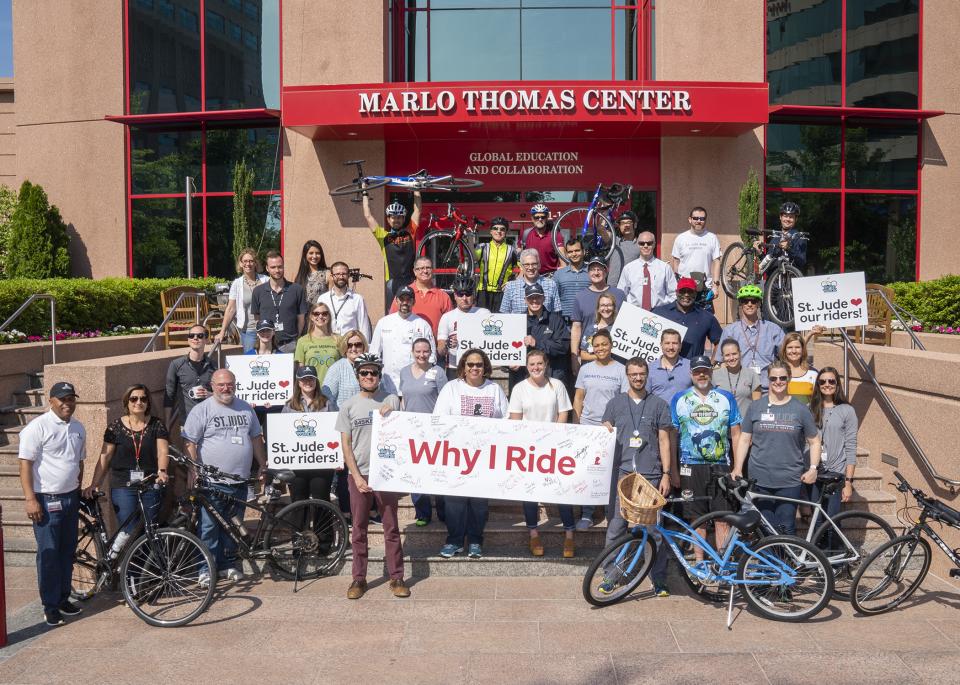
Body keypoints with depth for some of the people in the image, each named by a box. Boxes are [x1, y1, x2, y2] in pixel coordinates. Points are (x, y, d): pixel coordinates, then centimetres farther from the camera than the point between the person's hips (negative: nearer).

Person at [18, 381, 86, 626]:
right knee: (48, 554, 0)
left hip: (71, 498, 6)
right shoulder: (38, 427, -12)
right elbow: (25, 463, -13)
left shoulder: (78, 427, 9)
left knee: (68, 551, 12)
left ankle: (63, 598, 25)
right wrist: (30, 499, -18)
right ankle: (50, 606, 9)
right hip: (47, 500, -6)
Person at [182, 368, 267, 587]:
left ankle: (227, 564, 25)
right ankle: (207, 569, 10)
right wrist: (194, 475, -13)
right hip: (212, 482, -5)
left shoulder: (246, 409, 11)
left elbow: (256, 438, 18)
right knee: (209, 528, 0)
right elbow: (190, 445, -7)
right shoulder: (202, 410, -4)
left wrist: (263, 467, 14)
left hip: (240, 481, 5)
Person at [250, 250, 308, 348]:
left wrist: (297, 339, 2)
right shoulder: (258, 291, 6)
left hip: (290, 344, -1)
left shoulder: (296, 289, 2)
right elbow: (256, 318, 11)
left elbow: (300, 318, 5)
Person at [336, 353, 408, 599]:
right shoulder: (348, 406, 4)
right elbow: (346, 445, 2)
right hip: (359, 474, 1)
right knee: (359, 529, 7)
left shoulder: (391, 401, 3)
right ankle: (359, 579, 16)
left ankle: (396, 578, 11)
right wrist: (357, 477, -6)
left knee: (391, 528, 3)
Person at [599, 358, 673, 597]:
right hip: (621, 472, 1)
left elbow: (664, 441, 7)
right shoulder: (615, 403, 11)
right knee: (615, 527, 4)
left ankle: (659, 580, 12)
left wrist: (666, 474, 1)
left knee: (654, 529, 1)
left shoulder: (659, 405, 9)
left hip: (650, 474, -1)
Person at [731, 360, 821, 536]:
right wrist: (737, 469, 0)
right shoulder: (756, 407, 7)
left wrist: (813, 468, -3)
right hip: (760, 481, 1)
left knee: (787, 529, 0)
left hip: (790, 482, -1)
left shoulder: (800, 410, 5)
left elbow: (814, 441, 10)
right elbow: (744, 439, 8)